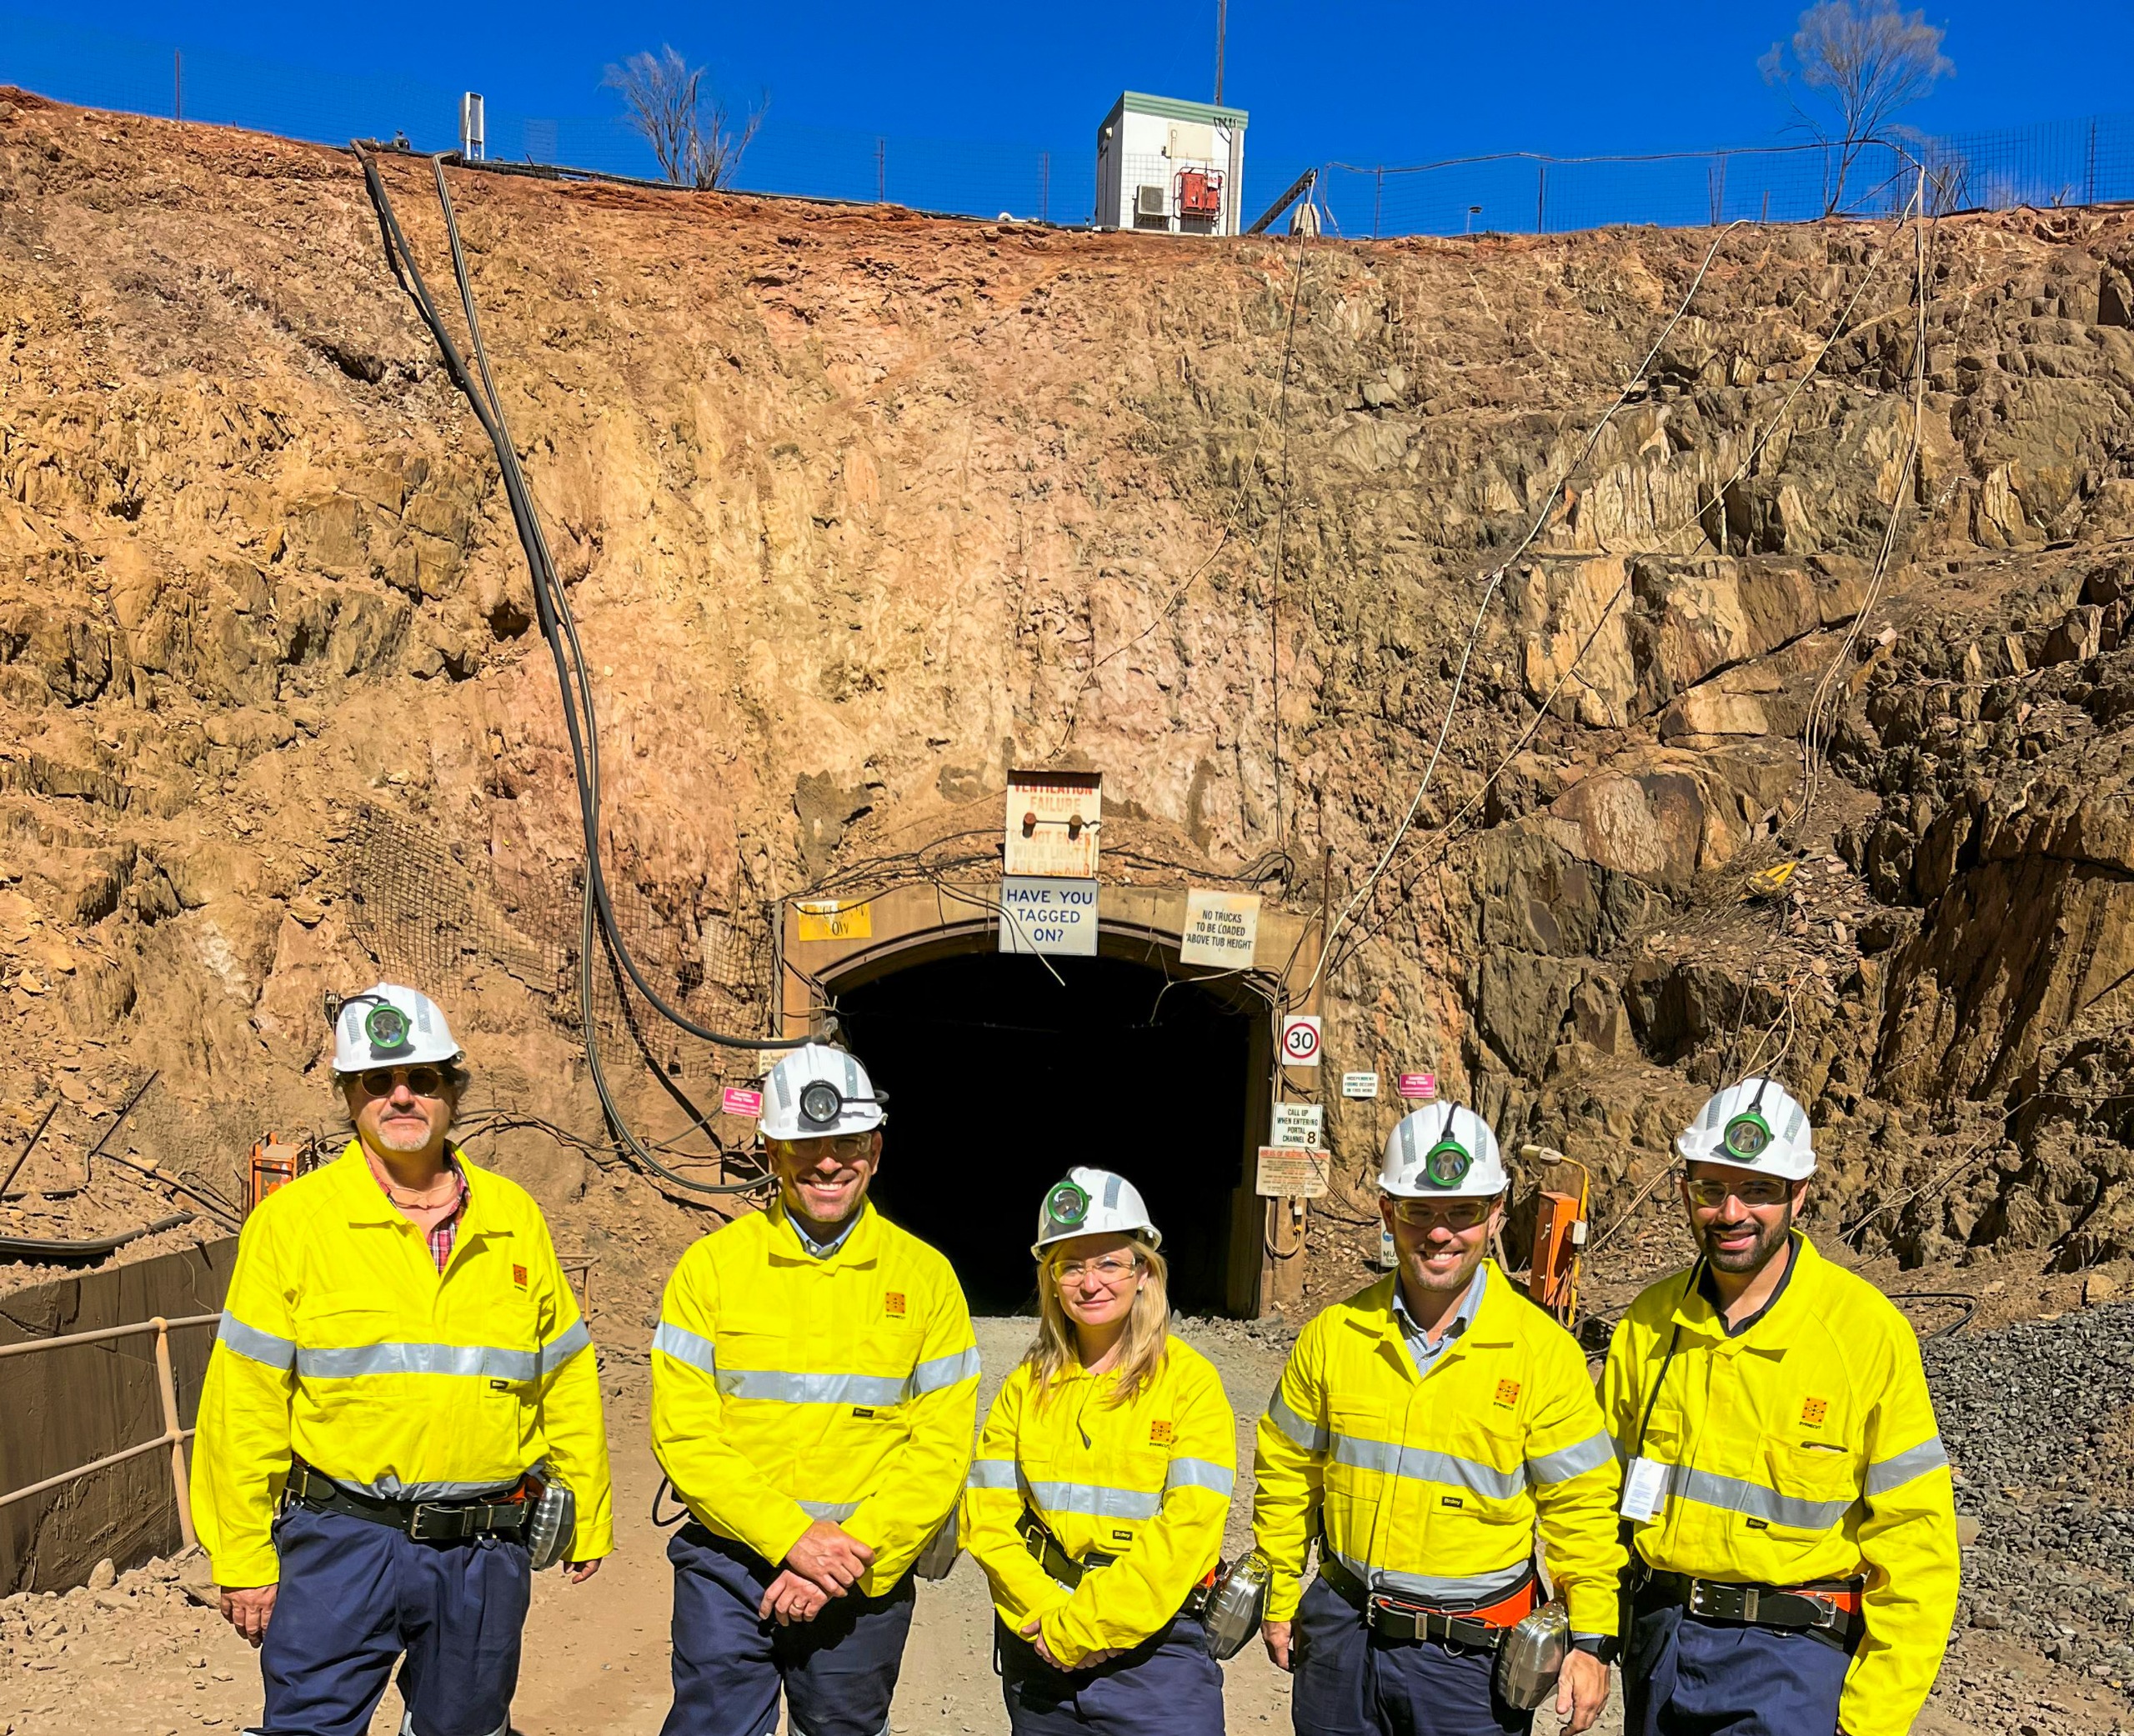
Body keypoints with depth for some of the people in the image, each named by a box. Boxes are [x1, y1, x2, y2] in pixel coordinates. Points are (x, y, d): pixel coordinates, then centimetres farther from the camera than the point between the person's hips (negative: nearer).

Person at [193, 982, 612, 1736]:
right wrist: (242, 1558, -5)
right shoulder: (291, 1219, -4)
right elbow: (244, 1402, -4)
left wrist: (586, 1516, 12)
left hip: (487, 1556, 3)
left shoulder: (513, 1216, 4)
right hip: (342, 1540, -2)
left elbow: (565, 1377, 9)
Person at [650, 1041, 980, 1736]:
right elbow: (682, 1433, -7)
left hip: (867, 1575, 1)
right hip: (728, 1562, -1)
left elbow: (942, 1445, -3)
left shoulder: (924, 1275, -1)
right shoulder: (712, 1265, -3)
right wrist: (792, 1538, -16)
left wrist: (852, 1553, -13)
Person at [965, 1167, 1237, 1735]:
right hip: (1036, 1647, 3)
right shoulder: (1028, 1384, 4)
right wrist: (1046, 1618, -14)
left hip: (1155, 1648, -3)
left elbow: (1186, 1532, -15)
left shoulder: (1188, 1380, -8)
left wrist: (1080, 1626, -16)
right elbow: (988, 1518, -1)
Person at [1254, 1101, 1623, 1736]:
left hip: (1470, 1656, -2)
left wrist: (1589, 1639, -7)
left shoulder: (1545, 1351, -9)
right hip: (1341, 1636, 2)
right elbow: (1286, 1473, 8)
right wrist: (1278, 1601, 12)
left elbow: (1581, 1506, -4)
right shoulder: (1333, 1335, -3)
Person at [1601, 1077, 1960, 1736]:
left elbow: (1914, 1540, -9)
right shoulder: (1650, 1321, 0)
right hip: (1657, 1642, 4)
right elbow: (1605, 1486, 10)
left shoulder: (1868, 1330, -11)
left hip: (1790, 1656, -4)